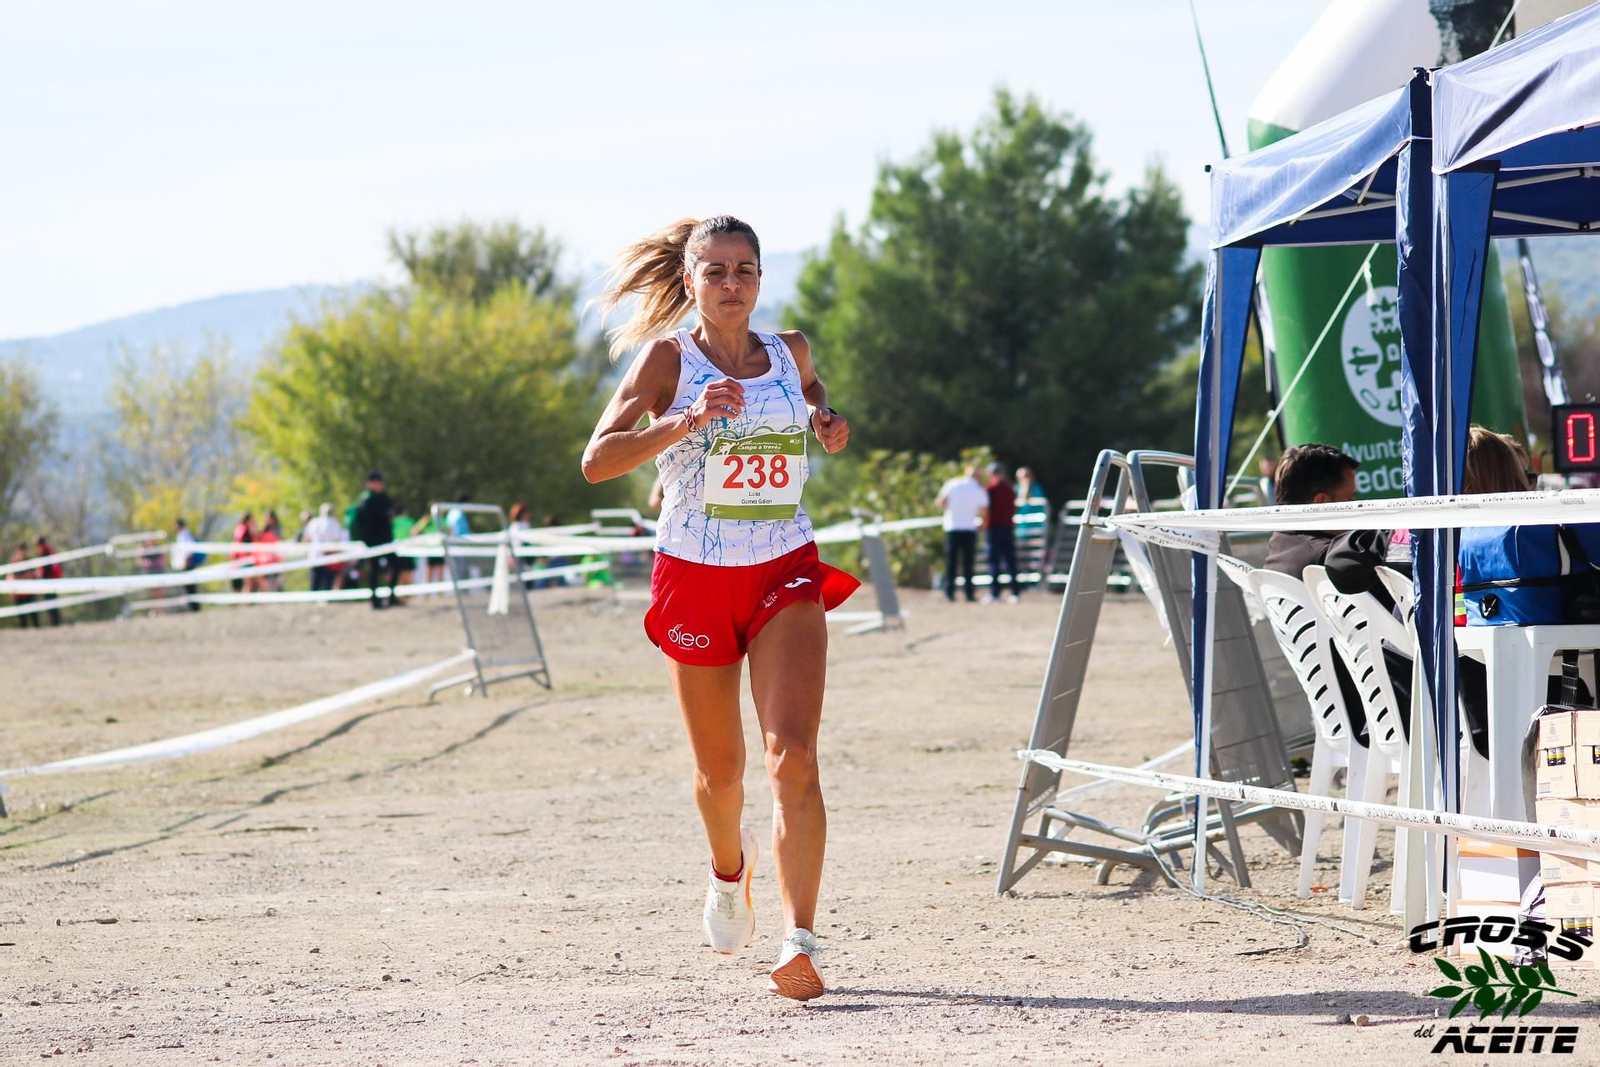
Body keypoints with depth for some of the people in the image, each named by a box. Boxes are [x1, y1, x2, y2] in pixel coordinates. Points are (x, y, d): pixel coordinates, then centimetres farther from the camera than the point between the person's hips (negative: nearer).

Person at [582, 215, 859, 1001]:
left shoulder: (789, 351, 5)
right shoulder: (669, 357, -6)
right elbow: (597, 460, -16)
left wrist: (827, 422, 9)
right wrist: (688, 421, -29)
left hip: (785, 579, 1)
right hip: (695, 577, -1)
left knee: (792, 754, -18)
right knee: (720, 768, 13)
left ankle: (799, 943, -26)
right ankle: (729, 866, 48)